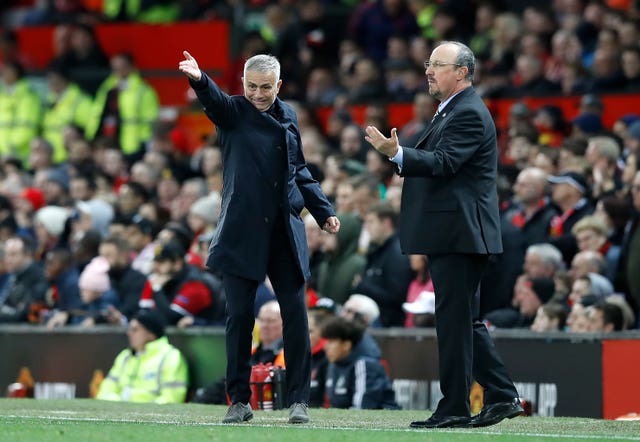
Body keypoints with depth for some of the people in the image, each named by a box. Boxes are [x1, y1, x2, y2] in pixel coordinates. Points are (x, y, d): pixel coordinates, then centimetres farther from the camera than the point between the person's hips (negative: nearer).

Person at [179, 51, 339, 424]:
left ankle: (299, 400, 5)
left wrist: (324, 211, 15)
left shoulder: (288, 115, 12)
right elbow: (214, 100, -24)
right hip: (244, 230, -3)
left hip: (286, 231, 3)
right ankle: (240, 401, 8)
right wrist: (199, 79, -46)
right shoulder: (233, 111, 0)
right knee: (240, 316, -1)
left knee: (296, 314, -1)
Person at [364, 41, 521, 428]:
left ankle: (454, 408, -3)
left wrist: (397, 153, -35)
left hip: (459, 235, -11)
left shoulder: (469, 114, -13)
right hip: (453, 236, 11)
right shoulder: (453, 110, 20)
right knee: (466, 320, 13)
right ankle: (502, 395, 16)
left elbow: (443, 163, -25)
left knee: (454, 320, -7)